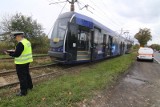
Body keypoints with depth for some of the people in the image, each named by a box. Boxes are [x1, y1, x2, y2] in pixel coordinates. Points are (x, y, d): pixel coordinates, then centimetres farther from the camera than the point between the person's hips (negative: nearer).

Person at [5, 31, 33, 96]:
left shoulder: (20, 43, -22)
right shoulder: (27, 42, 9)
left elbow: (16, 54, -21)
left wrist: (10, 53, -4)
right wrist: (14, 51, 12)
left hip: (21, 63, -10)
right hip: (26, 61, 10)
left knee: (22, 77, 1)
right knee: (27, 74, 22)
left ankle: (23, 92, 13)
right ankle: (30, 86, 37)